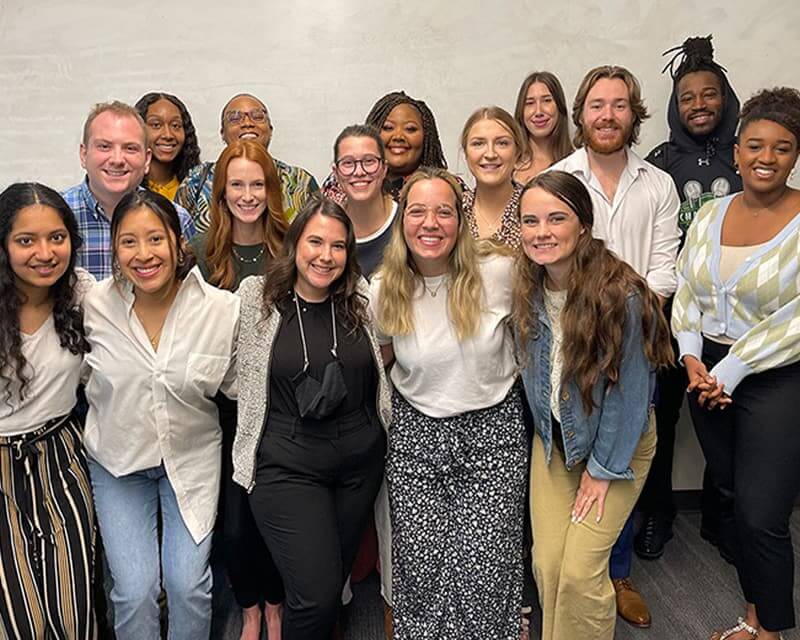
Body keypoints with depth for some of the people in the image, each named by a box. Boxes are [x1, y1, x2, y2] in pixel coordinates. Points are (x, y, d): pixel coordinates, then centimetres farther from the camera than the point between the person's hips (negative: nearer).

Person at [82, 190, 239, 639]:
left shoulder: (223, 309, -17)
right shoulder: (94, 306, -15)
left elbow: (234, 384, -3)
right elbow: (83, 377, 4)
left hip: (192, 459, 0)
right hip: (117, 461, 1)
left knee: (188, 584, -1)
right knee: (135, 590, -2)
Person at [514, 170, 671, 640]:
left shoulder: (620, 293, -26)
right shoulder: (530, 287, -8)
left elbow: (629, 390, -19)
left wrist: (604, 468, -12)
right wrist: (547, 432, 6)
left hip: (618, 441, -4)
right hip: (553, 439, 5)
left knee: (580, 571, -6)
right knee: (547, 565, 5)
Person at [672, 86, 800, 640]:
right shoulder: (711, 214, 6)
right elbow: (686, 294, 8)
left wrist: (729, 371, -14)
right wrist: (692, 359, -6)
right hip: (710, 373, 5)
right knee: (733, 502, 15)